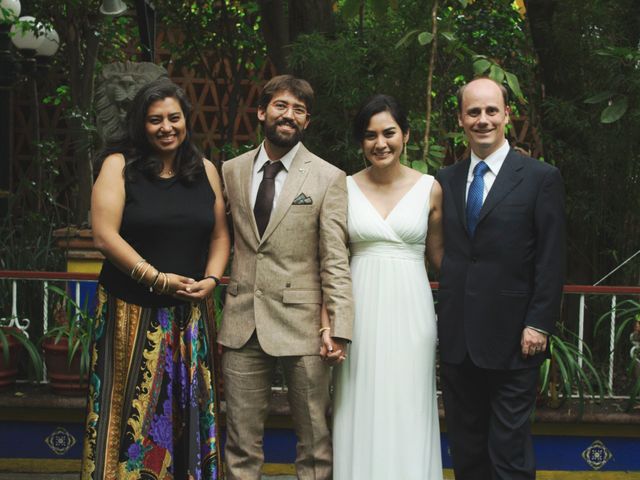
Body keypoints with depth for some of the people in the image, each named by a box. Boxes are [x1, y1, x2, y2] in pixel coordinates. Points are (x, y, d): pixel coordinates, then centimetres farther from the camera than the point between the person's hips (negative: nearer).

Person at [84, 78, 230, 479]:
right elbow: (105, 236, -10)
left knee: (188, 412, 7)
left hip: (191, 314, 4)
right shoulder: (118, 165, -2)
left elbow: (220, 235, 13)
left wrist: (211, 280, -6)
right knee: (132, 412, 0)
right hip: (133, 312, -3)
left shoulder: (205, 171, 10)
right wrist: (158, 278, -15)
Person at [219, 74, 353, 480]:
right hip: (242, 324, 3)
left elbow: (335, 260, -6)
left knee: (315, 440, 7)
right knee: (242, 443, 10)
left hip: (302, 326, -3)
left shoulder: (328, 179, -2)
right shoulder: (231, 172, 9)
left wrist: (339, 328, -12)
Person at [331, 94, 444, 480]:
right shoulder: (346, 188, 3)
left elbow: (438, 253, 9)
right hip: (361, 310, 1)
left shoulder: (430, 188, 1)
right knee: (362, 413, 6)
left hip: (410, 309, -1)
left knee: (408, 412, 4)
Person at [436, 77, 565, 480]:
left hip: (511, 338, -4)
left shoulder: (541, 178, -3)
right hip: (457, 339, 5)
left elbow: (552, 261, -6)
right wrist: (442, 319, 5)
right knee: (465, 446, 12)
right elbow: (445, 253, 10)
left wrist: (539, 325, -12)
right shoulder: (447, 180, 11)